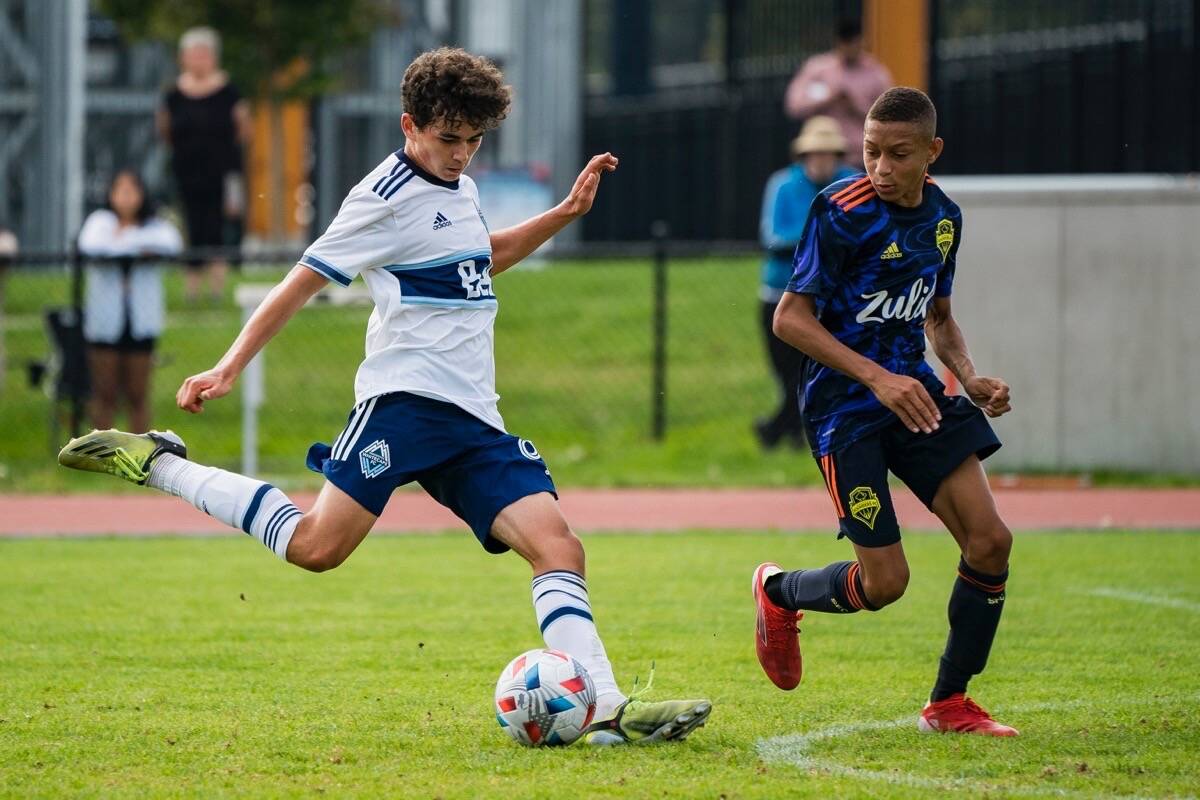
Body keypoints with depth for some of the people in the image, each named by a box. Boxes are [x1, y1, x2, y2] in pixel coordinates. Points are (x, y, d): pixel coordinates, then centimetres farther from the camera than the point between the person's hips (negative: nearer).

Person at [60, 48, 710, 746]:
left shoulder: (461, 190, 20)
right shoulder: (388, 200, -5)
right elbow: (305, 281, -5)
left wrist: (567, 212, 36)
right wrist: (231, 367, -11)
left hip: (474, 421, 8)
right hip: (407, 398, -8)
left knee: (559, 548, -9)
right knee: (318, 547, -20)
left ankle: (607, 711, -17)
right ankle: (159, 464, -3)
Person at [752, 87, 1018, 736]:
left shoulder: (943, 216, 7)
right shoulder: (843, 212, -15)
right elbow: (790, 318, -15)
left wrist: (969, 378, 2)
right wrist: (877, 377, -24)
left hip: (913, 390, 6)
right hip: (845, 406, -6)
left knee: (990, 541, -8)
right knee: (884, 581, -9)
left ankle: (949, 704, 7)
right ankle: (778, 591, 24)